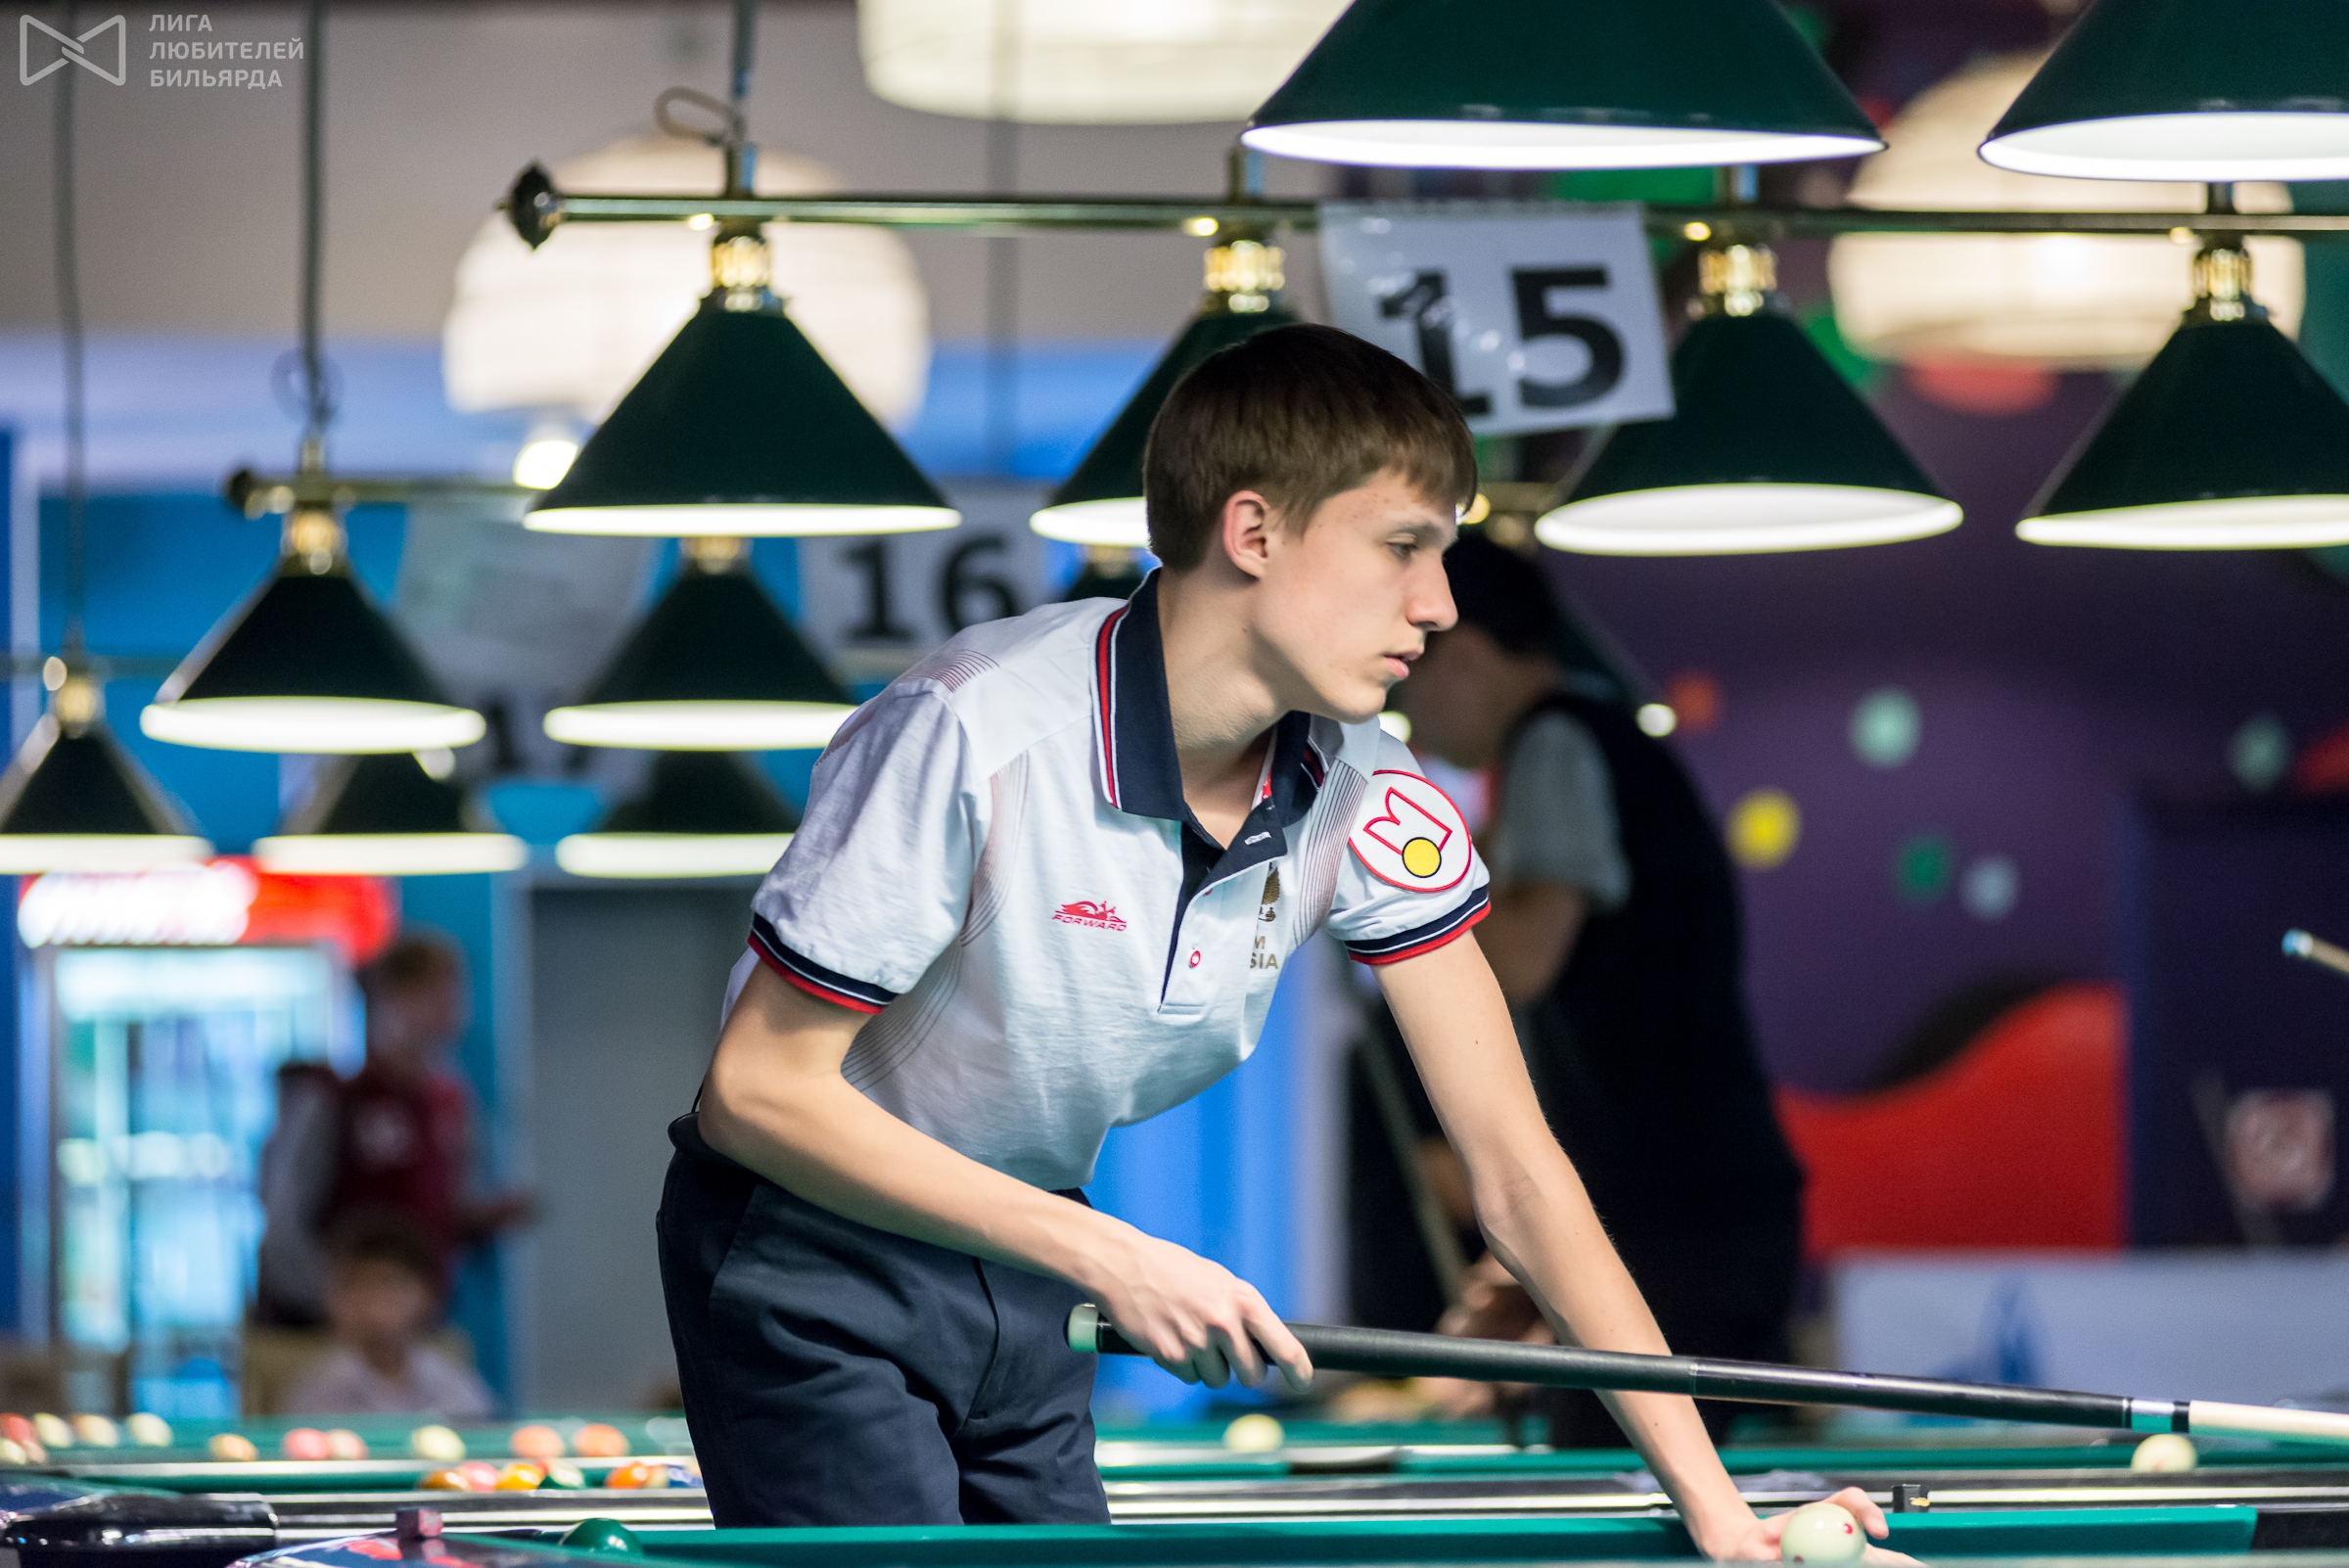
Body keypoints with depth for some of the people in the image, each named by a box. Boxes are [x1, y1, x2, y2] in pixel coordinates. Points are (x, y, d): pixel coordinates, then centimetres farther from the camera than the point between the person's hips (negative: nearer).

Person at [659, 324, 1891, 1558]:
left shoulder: (1368, 806, -11)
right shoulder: (975, 731, -28)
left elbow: (1512, 1167, -9)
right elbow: (759, 1089, -25)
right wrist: (1107, 1257, -29)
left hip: (1026, 1271, 6)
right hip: (811, 1257, -6)